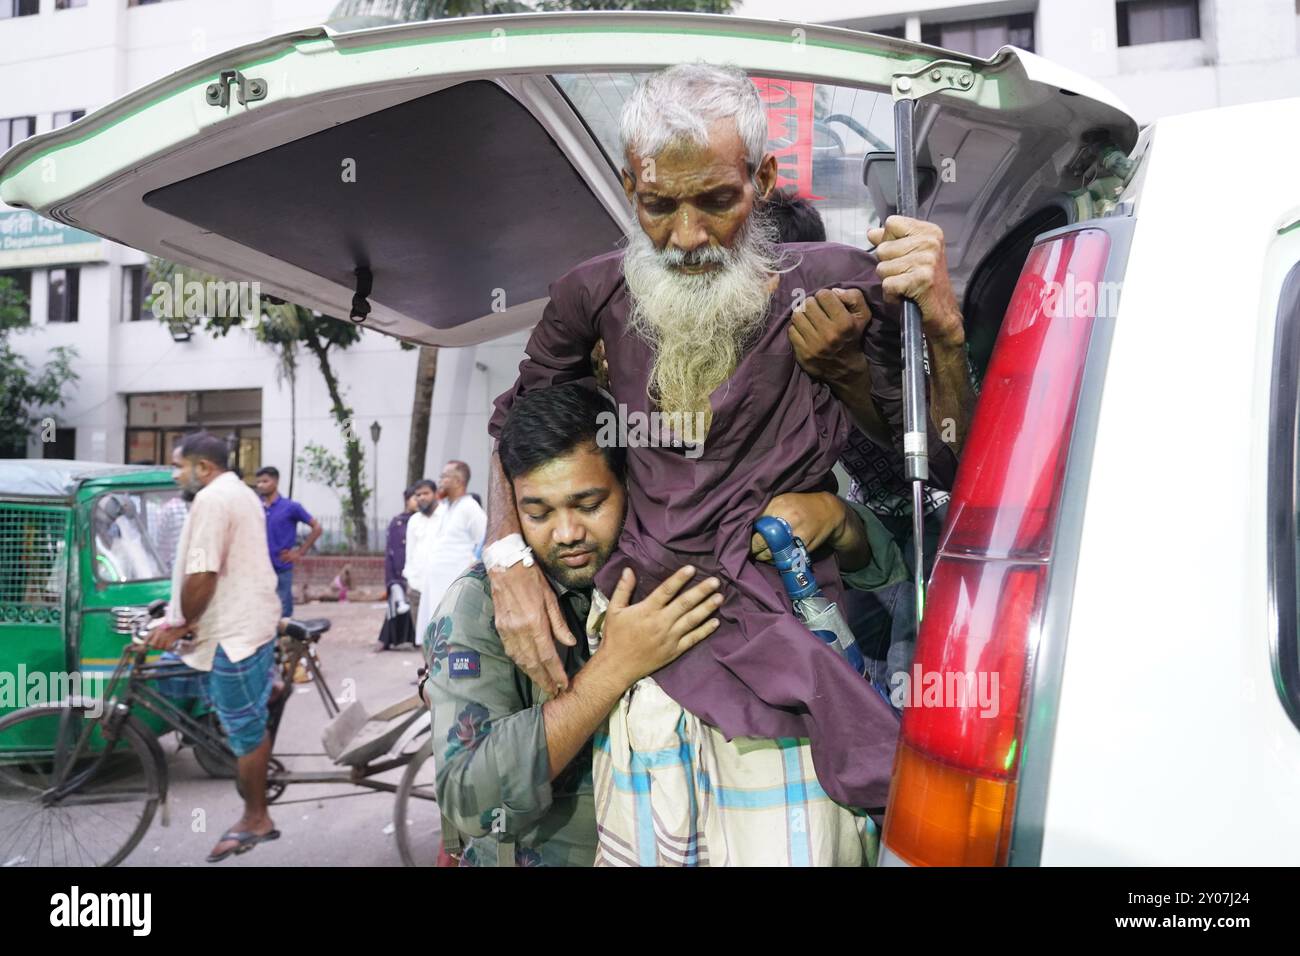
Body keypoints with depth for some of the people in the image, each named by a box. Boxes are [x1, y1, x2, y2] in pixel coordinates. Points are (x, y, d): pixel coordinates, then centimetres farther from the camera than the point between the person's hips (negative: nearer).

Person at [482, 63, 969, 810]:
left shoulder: (838, 289, -4)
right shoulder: (596, 295, 2)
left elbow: (945, 463, -2)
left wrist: (944, 331, -19)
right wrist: (507, 560, 0)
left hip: (788, 619, -3)